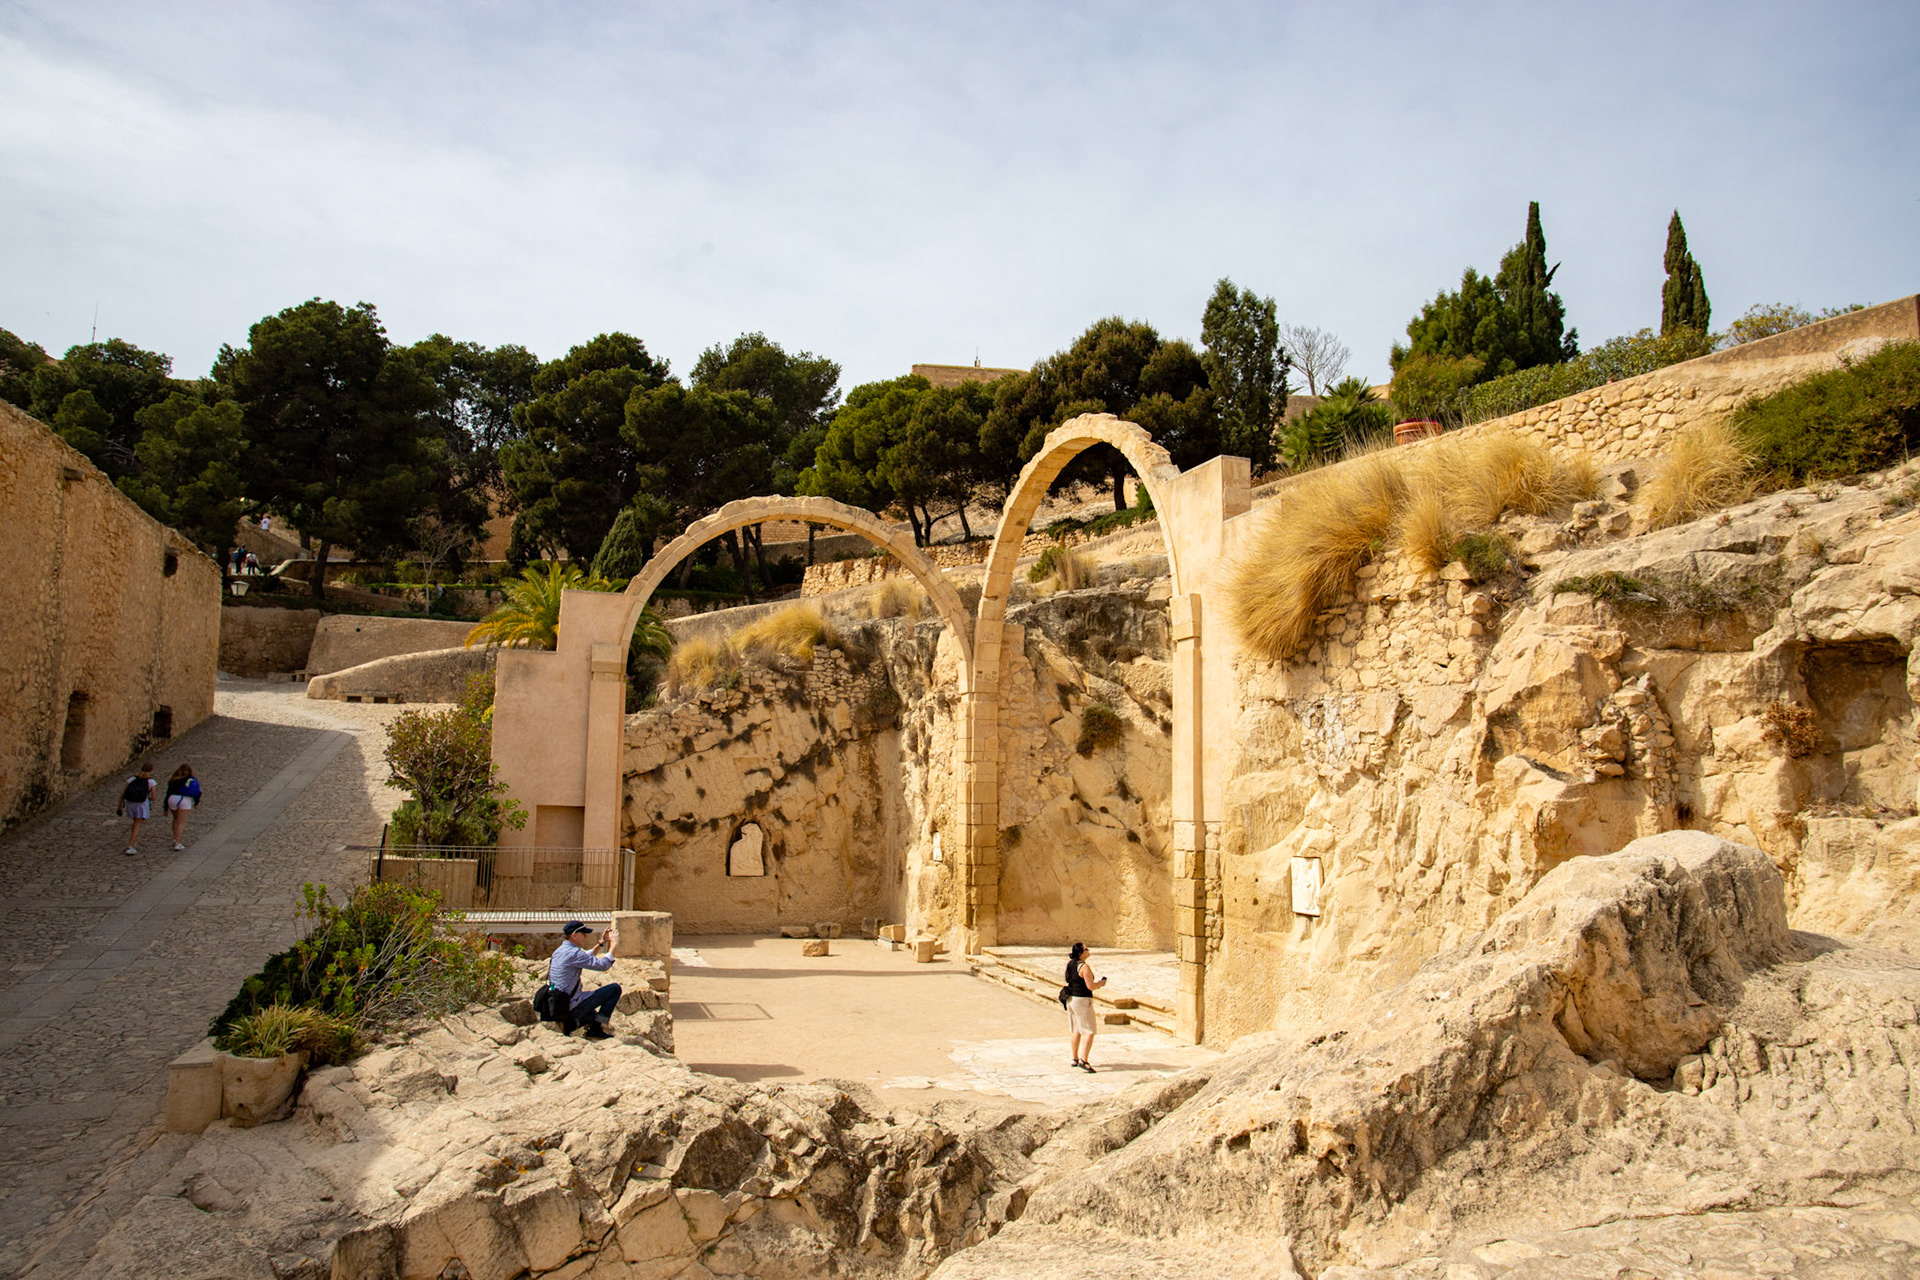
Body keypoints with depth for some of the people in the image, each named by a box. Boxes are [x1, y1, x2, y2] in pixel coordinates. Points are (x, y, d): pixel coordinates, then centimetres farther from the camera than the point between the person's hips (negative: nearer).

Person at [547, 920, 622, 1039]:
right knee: (615, 988, -5)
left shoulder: (560, 950, 10)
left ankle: (569, 1023, 15)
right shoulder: (573, 953, -20)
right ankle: (597, 1028, -3)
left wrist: (602, 942, 22)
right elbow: (603, 964, -20)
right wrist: (613, 944, -7)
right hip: (572, 1006, -10)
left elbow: (587, 958, 28)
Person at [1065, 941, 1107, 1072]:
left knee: (1075, 1031, 17)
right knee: (1089, 1032, -5)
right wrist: (1101, 983, 0)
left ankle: (1075, 1059, 24)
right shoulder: (1084, 967, -19)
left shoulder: (1070, 964, 8)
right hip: (1082, 1001, -9)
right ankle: (1083, 1061, -14)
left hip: (1070, 1000, 9)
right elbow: (1091, 986, -20)